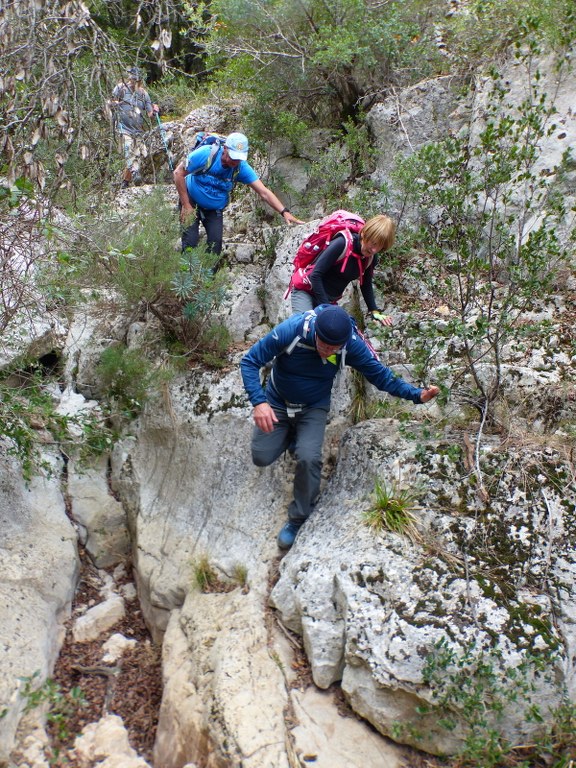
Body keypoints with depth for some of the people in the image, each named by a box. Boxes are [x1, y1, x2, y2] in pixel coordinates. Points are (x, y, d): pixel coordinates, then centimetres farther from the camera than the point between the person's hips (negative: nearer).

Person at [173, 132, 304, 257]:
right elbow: (178, 173, -17)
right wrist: (186, 205, -17)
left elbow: (264, 192, -22)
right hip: (191, 201, -2)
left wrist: (284, 212, -35)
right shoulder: (206, 154, -26)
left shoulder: (242, 167, -19)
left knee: (215, 244, -10)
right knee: (190, 241, -15)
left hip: (215, 208, 2)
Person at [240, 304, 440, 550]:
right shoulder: (291, 331, -33)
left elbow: (380, 374, -15)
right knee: (262, 458, -3)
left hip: (313, 408, 0)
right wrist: (258, 402, -42)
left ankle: (299, 518, 1)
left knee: (308, 458, -23)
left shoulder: (352, 344, -26)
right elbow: (249, 361, -27)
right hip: (276, 403, 1)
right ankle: (290, 437, 31)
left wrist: (417, 394, -30)